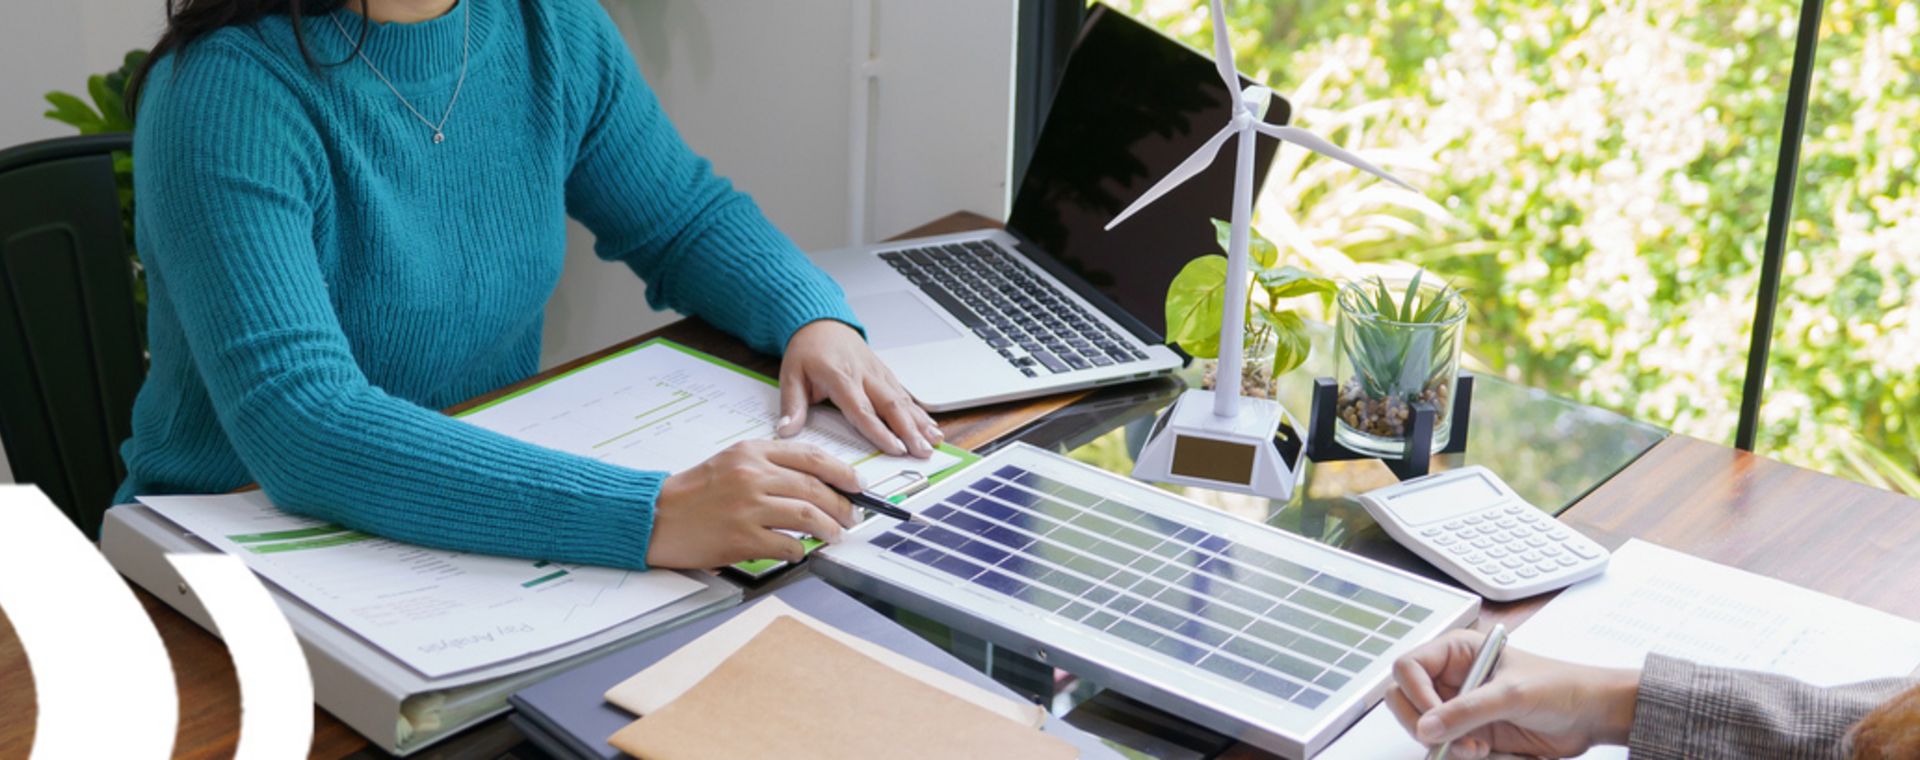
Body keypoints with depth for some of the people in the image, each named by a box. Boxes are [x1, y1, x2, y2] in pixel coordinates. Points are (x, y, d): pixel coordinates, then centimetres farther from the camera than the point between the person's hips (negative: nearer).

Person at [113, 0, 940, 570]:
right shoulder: (228, 91, -21)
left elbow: (688, 215, 13)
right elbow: (296, 424, -32)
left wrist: (816, 320, -10)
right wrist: (649, 515, -41)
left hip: (490, 533, 5)